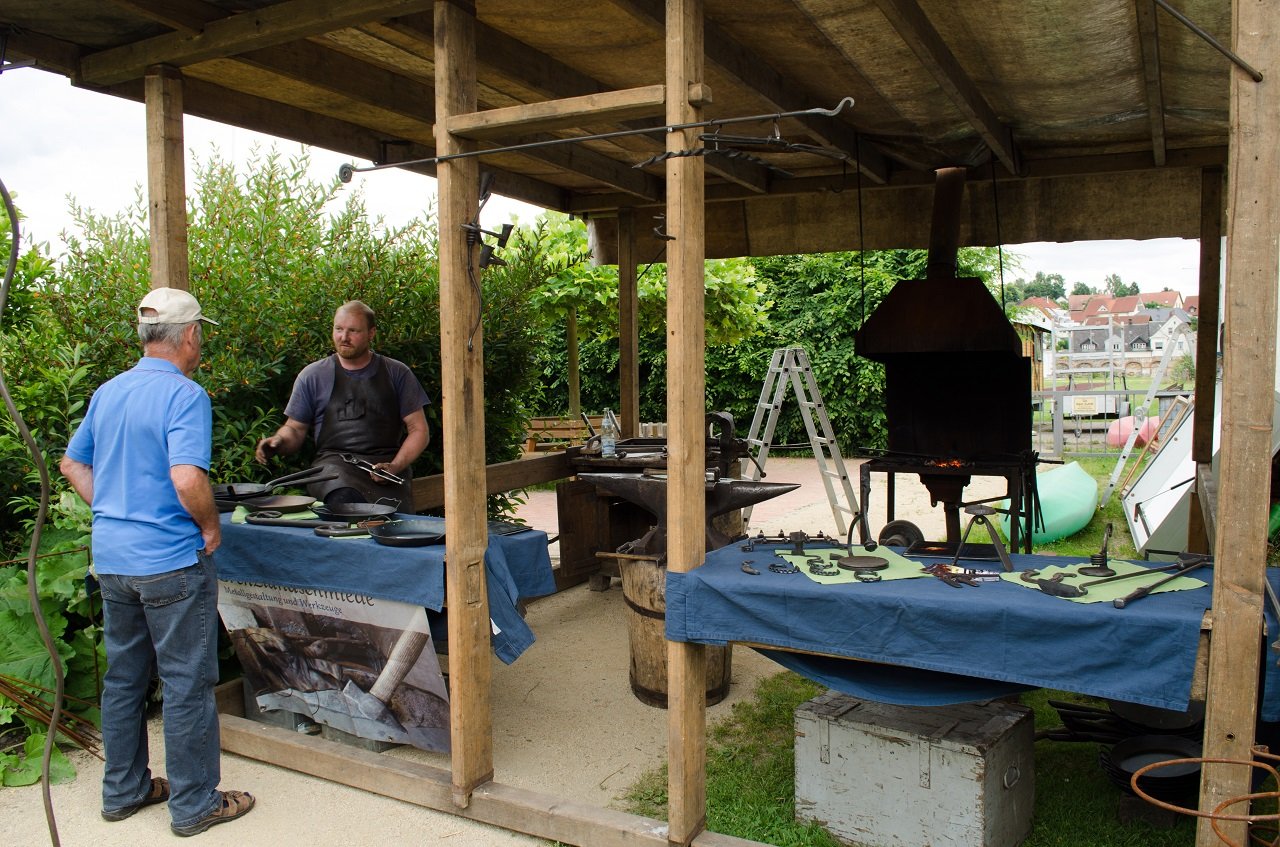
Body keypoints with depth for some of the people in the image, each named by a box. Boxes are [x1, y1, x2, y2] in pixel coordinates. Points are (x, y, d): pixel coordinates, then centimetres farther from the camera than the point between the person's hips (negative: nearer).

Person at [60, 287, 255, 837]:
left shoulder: (107, 393, 9)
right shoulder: (185, 396, -17)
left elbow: (73, 464, 18)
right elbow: (187, 479, -28)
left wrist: (112, 512, 16)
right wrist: (211, 526, -13)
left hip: (111, 558, 8)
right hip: (172, 561, -8)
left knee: (124, 676, 18)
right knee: (187, 683, 3)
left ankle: (123, 790, 32)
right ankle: (195, 804, 14)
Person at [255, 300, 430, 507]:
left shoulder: (396, 373, 14)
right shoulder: (313, 375, 15)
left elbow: (419, 430, 11)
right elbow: (295, 428, 20)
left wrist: (395, 466, -6)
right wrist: (279, 442, -5)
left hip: (386, 462, 0)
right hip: (334, 462, 0)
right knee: (344, 499, -37)